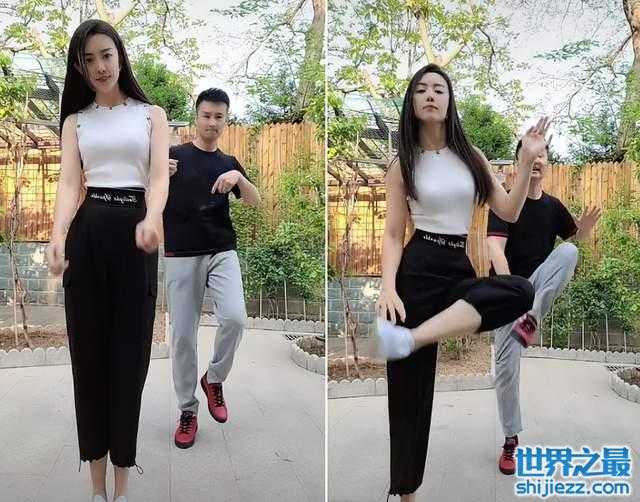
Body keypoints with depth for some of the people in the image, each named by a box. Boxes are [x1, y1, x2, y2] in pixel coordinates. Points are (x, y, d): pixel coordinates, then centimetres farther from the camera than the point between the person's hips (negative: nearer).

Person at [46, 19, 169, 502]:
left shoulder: (152, 114, 9)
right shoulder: (75, 120, 14)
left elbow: (159, 175, -6)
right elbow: (69, 182, 0)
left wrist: (151, 219, -28)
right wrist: (58, 234, -20)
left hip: (133, 232, -2)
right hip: (87, 232, 2)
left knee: (130, 352, 1)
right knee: (88, 349, 5)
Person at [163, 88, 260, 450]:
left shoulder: (229, 163, 12)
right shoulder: (174, 154, 3)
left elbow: (255, 202, 0)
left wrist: (238, 178, -19)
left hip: (222, 253, 2)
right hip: (181, 257, -1)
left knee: (235, 318, -20)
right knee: (183, 336, 0)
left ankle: (215, 379, 7)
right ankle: (188, 410, 18)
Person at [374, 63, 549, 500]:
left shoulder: (471, 155, 11)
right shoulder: (403, 162, 3)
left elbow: (509, 213, 8)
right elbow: (393, 234, -1)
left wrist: (528, 160, -3)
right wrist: (388, 286, -17)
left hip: (459, 267, 4)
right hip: (418, 268, -3)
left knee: (521, 291, -30)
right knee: (411, 383, -1)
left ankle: (408, 339, -33)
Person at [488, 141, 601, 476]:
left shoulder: (553, 206, 5)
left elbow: (575, 238, 21)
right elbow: (495, 249, -23)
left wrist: (584, 228, -4)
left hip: (538, 287, 3)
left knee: (568, 252, -25)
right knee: (506, 365, -5)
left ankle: (531, 320, -24)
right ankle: (511, 440, 12)